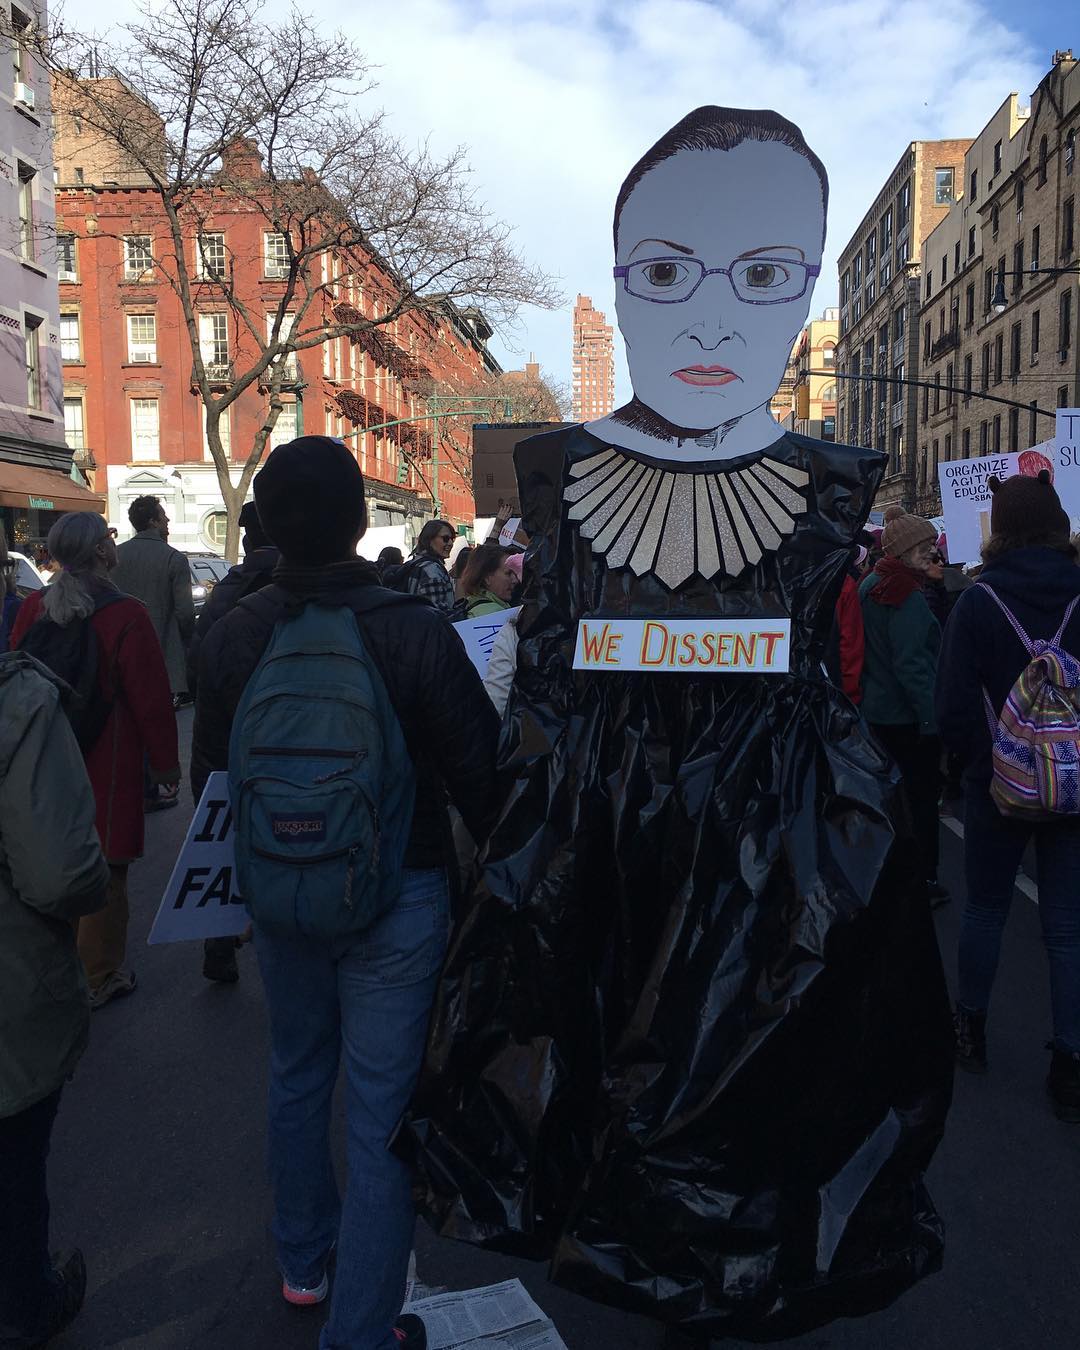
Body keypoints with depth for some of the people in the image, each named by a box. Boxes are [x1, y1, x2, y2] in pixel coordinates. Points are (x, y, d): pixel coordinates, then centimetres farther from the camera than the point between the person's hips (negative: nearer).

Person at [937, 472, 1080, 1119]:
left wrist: (979, 762, 5)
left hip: (999, 785, -1)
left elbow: (955, 706, -11)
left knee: (986, 908, 15)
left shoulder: (978, 601, -11)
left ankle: (970, 1030, 28)